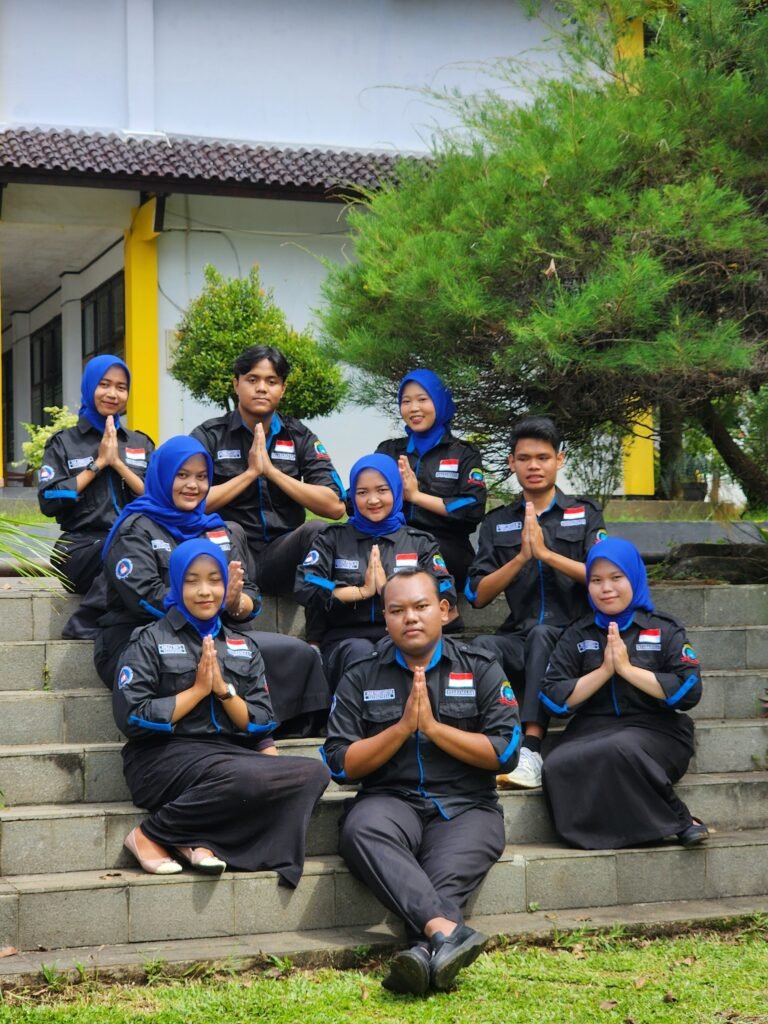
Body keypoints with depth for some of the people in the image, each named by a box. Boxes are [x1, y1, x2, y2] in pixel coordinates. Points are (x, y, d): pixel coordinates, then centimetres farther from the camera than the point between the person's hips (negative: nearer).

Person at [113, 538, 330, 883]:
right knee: (249, 777, -37)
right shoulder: (150, 642, 5)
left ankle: (201, 841, -25)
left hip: (231, 754, 5)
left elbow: (260, 725, 10)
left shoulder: (243, 646, 18)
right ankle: (150, 834, -17)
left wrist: (224, 689, -6)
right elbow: (132, 718, -7)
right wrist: (197, 689, -6)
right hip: (166, 757, -5)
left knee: (312, 773, -23)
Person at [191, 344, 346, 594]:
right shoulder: (209, 436, 4)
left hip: (281, 555, 2)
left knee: (317, 531, -28)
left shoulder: (300, 437, 9)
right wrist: (251, 473, -10)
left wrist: (271, 471, -9)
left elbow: (335, 506, -3)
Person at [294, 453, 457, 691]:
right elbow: (305, 588, 1)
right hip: (345, 641, 0)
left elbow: (446, 596, 2)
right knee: (361, 652, -37)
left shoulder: (420, 543, 19)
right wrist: (362, 592, 0)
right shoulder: (333, 538, 18)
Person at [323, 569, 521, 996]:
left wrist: (432, 726, -6)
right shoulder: (361, 678, 11)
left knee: (452, 865, -35)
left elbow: (505, 753, 0)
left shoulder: (481, 670, 10)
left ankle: (423, 948, -53)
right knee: (362, 829, -36)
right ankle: (447, 930, -51)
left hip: (465, 805, 0)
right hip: (391, 800, 0)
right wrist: (403, 727, -6)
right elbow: (341, 764, 5)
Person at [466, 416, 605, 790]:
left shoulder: (584, 514, 12)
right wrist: (521, 558, -8)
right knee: (481, 647, -33)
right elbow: (478, 595, 6)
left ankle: (531, 749, -45)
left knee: (540, 635, -38)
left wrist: (546, 553, -10)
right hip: (520, 638, 2)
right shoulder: (497, 523, 17)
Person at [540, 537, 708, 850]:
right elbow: (554, 699, 4)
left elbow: (689, 692, -5)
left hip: (655, 731, -3)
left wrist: (627, 668, -8)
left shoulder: (665, 630, 7)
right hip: (592, 731, 3)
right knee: (558, 766, -31)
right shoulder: (576, 636, 13)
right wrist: (603, 671, -6)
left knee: (620, 749, -38)